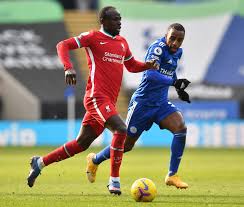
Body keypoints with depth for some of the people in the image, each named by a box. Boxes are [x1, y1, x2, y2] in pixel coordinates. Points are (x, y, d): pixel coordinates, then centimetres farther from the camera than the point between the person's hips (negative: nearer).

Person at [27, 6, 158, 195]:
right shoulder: (94, 37, -2)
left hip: (109, 101, 8)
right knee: (121, 129, -24)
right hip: (97, 97, -8)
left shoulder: (122, 42, 19)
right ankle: (114, 181, -18)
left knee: (81, 144, 11)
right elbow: (63, 45, -4)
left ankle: (40, 163, 26)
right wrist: (68, 67, -21)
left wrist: (148, 65, 10)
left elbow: (132, 66, 31)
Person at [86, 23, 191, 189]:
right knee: (126, 144, 5)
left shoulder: (178, 52, 6)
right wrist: (174, 82, -44)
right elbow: (150, 74, -36)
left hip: (161, 103, 6)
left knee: (181, 127, -21)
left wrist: (180, 90, 17)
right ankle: (95, 160, 35)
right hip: (143, 102, -6)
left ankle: (172, 176, -13)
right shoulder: (158, 47, -20)